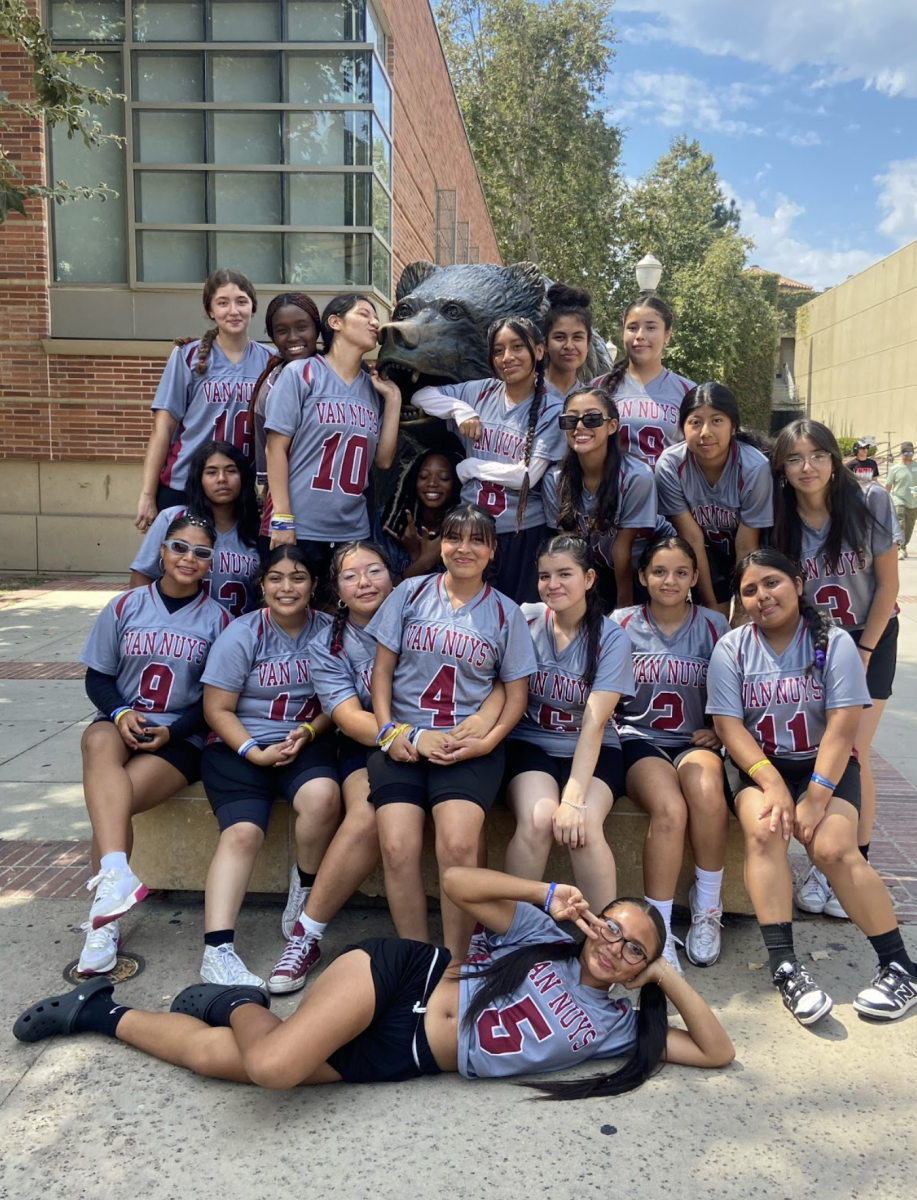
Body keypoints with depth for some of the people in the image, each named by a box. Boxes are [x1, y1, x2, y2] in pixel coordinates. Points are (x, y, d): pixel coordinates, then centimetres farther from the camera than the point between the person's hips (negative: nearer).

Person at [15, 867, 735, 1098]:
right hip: (398, 976, -1)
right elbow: (456, 884, -3)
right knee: (271, 1064, -28)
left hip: (397, 1060, 2)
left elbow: (718, 1052, 6)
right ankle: (241, 1005, 9)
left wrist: (669, 977, -6)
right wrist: (548, 893, -12)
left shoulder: (614, 1028, 7)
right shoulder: (542, 935, 2)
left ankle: (102, 1015, 15)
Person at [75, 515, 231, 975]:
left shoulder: (218, 619, 2)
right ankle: (115, 873, -50)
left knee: (115, 800, -28)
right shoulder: (125, 606, 6)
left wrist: (171, 732, -14)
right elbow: (97, 677, 7)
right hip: (122, 724, 1)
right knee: (100, 743, -36)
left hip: (181, 738, -1)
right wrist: (120, 713, -14)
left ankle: (103, 919, -18)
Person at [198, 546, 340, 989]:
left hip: (307, 743, 2)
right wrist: (255, 753, -15)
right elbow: (217, 709, -3)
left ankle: (305, 890, -3)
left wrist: (309, 732, -11)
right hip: (240, 746, -1)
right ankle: (217, 951, -26)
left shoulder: (328, 632, 2)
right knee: (242, 831, -24)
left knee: (323, 795, -30)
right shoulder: (242, 634, -3)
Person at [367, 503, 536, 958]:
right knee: (398, 847, -21)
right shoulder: (411, 593, 11)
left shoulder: (505, 613, 11)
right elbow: (382, 670, 11)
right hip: (404, 739, 1)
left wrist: (486, 742, -6)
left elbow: (516, 693, 10)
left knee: (457, 844, -25)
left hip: (469, 745, -1)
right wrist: (388, 731, -3)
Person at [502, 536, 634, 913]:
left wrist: (573, 799, -25)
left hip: (592, 751, 0)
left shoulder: (611, 638, -8)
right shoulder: (525, 620, -4)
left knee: (584, 826, -29)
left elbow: (594, 722, -17)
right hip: (531, 744, 0)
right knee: (537, 821, -29)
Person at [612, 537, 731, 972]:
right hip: (638, 739, -1)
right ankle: (658, 930, -19)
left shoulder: (714, 626, 6)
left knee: (706, 791, -35)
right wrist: (612, 731, -9)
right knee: (669, 809, -33)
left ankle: (707, 909, -12)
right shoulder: (621, 624, 4)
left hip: (694, 741, 1)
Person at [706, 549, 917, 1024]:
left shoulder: (833, 642, -6)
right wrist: (772, 783, -21)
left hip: (822, 764, -1)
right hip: (755, 764, 1)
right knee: (764, 830, -29)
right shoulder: (730, 649, -2)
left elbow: (843, 725, -12)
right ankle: (784, 966, -26)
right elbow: (729, 725, -8)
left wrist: (817, 794, -20)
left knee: (832, 847, -25)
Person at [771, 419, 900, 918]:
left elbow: (887, 584, -8)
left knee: (850, 754, -9)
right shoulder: (778, 519, -12)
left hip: (869, 638, -1)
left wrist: (862, 654, -9)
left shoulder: (871, 503, -15)